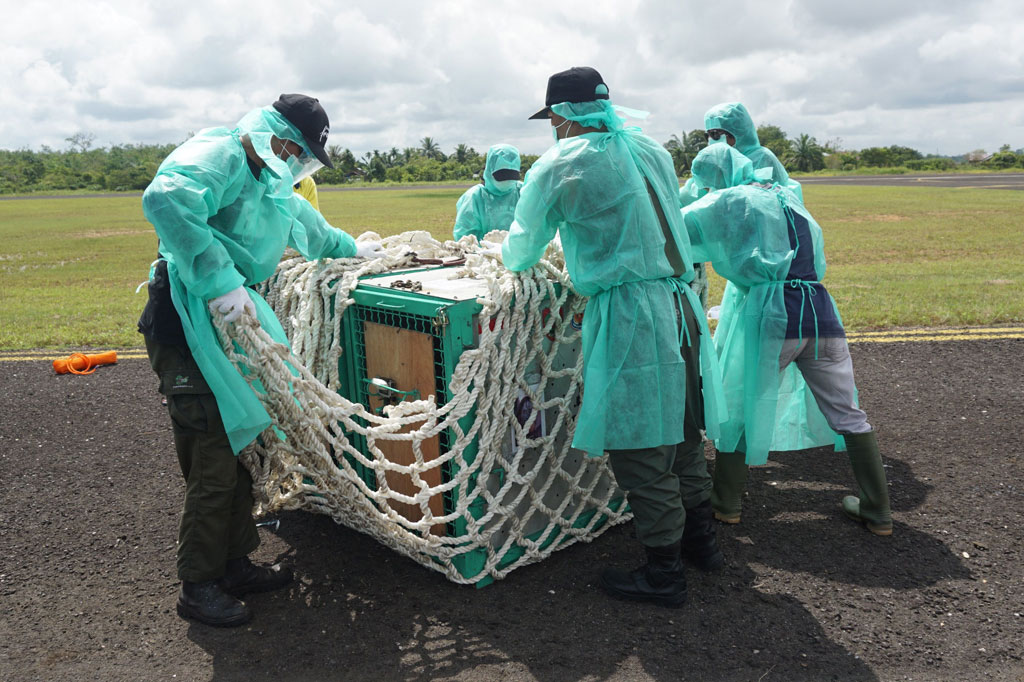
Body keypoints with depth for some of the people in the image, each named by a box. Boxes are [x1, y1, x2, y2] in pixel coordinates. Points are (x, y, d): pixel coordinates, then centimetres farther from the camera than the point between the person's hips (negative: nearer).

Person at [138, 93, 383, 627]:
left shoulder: (273, 186, 21)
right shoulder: (222, 154, -11)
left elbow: (308, 226, 41)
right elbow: (166, 200, -31)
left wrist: (350, 248, 57)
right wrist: (221, 280, -33)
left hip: (229, 320, 10)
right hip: (188, 323, -10)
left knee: (237, 447, 13)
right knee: (212, 463, -5)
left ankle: (235, 564, 27)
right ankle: (198, 587, 11)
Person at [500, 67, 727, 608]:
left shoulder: (558, 167, -4)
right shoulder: (652, 150, 14)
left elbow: (519, 251, 6)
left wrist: (509, 256, 29)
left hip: (630, 314, -7)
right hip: (682, 302, 7)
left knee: (640, 451, 3)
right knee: (681, 432, 19)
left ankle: (663, 573, 14)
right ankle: (700, 539, 35)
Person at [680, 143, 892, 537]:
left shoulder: (730, 202, 3)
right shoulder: (788, 197, 22)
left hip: (771, 315, -5)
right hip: (820, 309, 6)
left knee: (739, 409, 10)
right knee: (847, 413, 13)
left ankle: (726, 504, 20)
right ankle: (878, 512, 21)